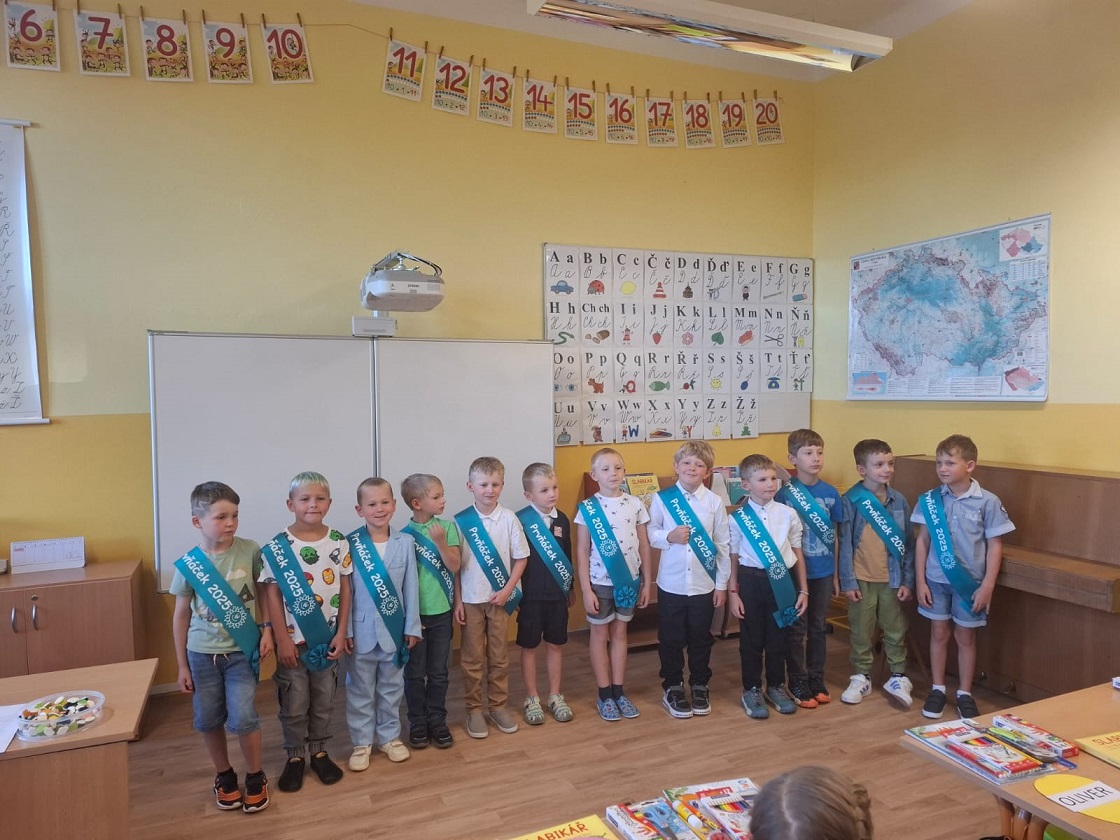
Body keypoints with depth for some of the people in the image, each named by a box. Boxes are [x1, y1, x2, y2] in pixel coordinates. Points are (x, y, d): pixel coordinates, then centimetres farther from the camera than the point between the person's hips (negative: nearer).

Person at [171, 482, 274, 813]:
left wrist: (266, 630, -5)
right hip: (202, 654, 1)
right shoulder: (188, 565, -8)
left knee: (243, 718, -4)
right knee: (208, 720, 11)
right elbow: (181, 616, 0)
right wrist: (182, 665, 2)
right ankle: (224, 775, 34)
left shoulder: (250, 551, -10)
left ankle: (255, 776, 19)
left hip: (241, 651, -1)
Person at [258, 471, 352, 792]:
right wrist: (282, 639, -10)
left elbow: (345, 589, 1)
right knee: (294, 704, 10)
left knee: (324, 700, 14)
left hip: (328, 637, 2)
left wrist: (342, 632, -3)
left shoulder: (338, 542, -4)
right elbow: (272, 595, -8)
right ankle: (295, 756, 29)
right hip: (293, 639, -2)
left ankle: (319, 752, 33)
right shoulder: (277, 547, -10)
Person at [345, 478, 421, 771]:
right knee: (360, 689, 12)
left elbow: (410, 588, -1)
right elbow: (344, 590, -6)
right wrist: (345, 630, -7)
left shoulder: (405, 542, -4)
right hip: (362, 630, -1)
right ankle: (362, 742, 29)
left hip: (394, 628, 2)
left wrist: (412, 626, -1)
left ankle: (389, 737, 33)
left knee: (391, 687, 16)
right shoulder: (350, 544, -10)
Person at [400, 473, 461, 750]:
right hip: (415, 613, -2)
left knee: (439, 672, 12)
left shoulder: (447, 527, -4)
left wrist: (441, 542, -23)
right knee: (415, 673, 10)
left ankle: (437, 720, 26)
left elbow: (454, 566, -7)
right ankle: (417, 723, 24)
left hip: (441, 612, 2)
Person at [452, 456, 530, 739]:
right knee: (472, 658, 9)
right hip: (471, 599, -1)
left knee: (499, 656, 12)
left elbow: (521, 557, 0)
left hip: (500, 598, 1)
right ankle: (474, 709, 22)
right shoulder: (461, 522, -8)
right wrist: (457, 600, -5)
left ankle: (498, 706, 27)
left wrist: (508, 590, -8)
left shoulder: (508, 518, -6)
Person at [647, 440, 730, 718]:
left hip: (704, 585, 1)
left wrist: (722, 584, 1)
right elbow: (649, 534, 1)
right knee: (671, 639, 10)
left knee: (701, 639, 14)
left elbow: (723, 545, 0)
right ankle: (673, 688, 28)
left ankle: (699, 686, 33)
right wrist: (669, 536, -19)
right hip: (671, 584, -1)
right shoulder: (662, 499, -5)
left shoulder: (714, 502, -3)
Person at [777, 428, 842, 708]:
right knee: (797, 629, 8)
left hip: (823, 572, 4)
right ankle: (798, 683, 21)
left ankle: (817, 679, 30)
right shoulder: (784, 493, -12)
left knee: (818, 626, 16)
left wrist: (837, 574, 10)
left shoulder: (830, 492, 1)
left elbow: (834, 535, 7)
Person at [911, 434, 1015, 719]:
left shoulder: (987, 502, -10)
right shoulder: (930, 499, -6)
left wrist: (987, 586, -9)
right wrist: (920, 581, -3)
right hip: (936, 579, 2)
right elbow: (922, 541, 0)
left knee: (965, 637, 11)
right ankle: (937, 690, 27)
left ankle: (965, 694, 27)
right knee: (939, 633, 13)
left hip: (970, 581, -1)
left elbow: (995, 546, -5)